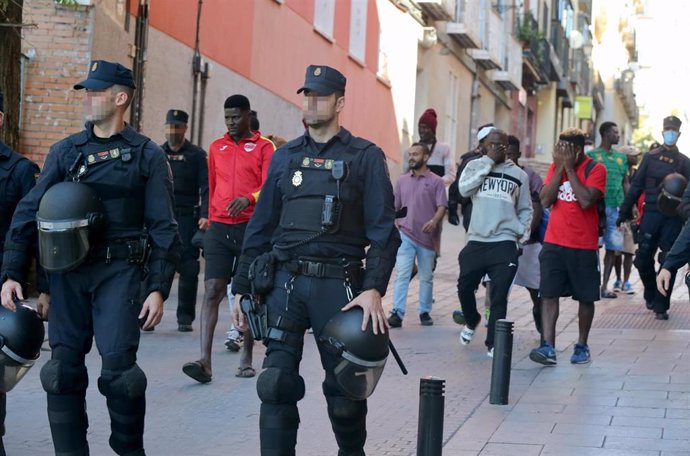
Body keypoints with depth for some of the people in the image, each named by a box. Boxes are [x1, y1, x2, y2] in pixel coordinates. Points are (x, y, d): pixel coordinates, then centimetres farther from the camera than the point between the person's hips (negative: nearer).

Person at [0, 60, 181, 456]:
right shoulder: (65, 151, 11)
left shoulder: (146, 155, 2)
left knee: (118, 367, -8)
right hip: (68, 274, 4)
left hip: (119, 272, -3)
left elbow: (164, 228, 0)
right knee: (64, 368, 3)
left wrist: (159, 288, -8)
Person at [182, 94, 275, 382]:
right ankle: (205, 361, -15)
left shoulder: (264, 147, 2)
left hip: (251, 228, -3)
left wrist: (248, 199, -27)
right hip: (219, 229, 3)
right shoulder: (216, 148, 14)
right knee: (212, 291, -8)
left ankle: (246, 359, 14)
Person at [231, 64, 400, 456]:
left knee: (344, 386, 7)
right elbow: (260, 228, 15)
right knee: (277, 382, -5)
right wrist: (244, 289, 11)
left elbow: (383, 230, -4)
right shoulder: (285, 157, 13)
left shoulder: (365, 157, 2)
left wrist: (374, 288, -16)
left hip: (338, 284, -3)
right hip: (285, 281, 3)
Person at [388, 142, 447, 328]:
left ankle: (425, 312, 20)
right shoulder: (402, 181, 11)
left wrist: (434, 221, -24)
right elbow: (395, 207, 16)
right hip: (405, 236, 1)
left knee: (426, 277, 9)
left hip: (427, 237, -1)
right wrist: (395, 225, 5)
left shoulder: (435, 181, 1)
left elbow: (442, 206, -7)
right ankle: (397, 313, -12)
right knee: (402, 275, -8)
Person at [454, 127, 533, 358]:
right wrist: (488, 162, -10)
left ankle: (493, 343, 1)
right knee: (465, 287, 7)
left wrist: (523, 232, -1)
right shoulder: (475, 165, 8)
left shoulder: (518, 174, 9)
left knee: (499, 295, -6)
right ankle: (471, 322, 37)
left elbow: (525, 209, 17)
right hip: (476, 241, 1)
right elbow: (464, 189, -11)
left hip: (504, 243, -1)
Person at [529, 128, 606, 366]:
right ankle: (548, 347, -9)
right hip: (554, 243, 3)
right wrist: (559, 168, -9)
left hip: (584, 246, -3)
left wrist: (569, 169, -17)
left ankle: (582, 346, 22)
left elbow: (586, 201, -22)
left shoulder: (595, 169, -7)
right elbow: (545, 200, -3)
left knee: (585, 298, 8)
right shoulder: (555, 167, 7)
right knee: (549, 294, -7)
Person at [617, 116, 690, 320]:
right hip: (651, 213, 0)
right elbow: (636, 185, 6)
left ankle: (660, 305, 6)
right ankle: (651, 294, 23)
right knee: (643, 258, -2)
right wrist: (625, 212, 2)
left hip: (673, 217, 0)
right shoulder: (650, 157, 9)